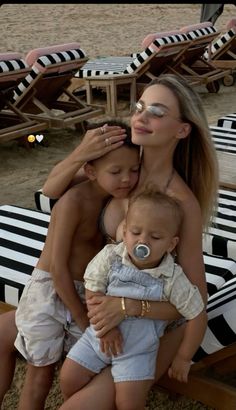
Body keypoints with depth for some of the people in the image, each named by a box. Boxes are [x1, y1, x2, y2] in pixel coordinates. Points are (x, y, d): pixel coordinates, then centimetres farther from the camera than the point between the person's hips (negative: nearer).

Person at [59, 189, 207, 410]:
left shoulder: (173, 279, -22)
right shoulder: (109, 257, -17)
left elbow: (198, 317, -13)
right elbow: (92, 291, -9)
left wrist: (183, 359, -7)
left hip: (139, 346, -2)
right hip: (99, 334, 3)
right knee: (69, 379, 2)